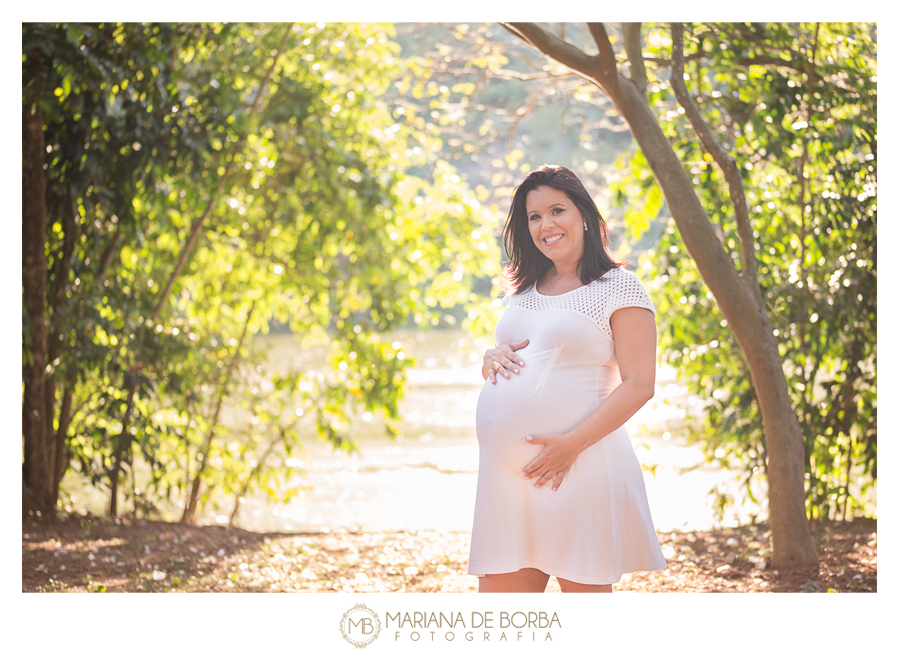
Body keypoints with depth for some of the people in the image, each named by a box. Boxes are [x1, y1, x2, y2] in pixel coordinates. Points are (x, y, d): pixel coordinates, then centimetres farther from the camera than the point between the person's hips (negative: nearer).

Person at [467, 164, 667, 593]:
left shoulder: (618, 288, -2)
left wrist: (572, 443, -19)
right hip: (507, 472, 6)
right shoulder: (522, 291, 19)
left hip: (578, 469, -6)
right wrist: (491, 359, 3)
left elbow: (638, 385, -9)